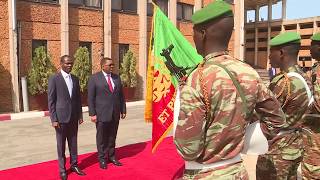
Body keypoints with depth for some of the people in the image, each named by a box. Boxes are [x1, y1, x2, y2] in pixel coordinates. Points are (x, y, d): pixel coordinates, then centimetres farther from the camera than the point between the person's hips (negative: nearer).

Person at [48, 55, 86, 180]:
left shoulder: (75, 79, 8)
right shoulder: (54, 79, -8)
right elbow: (51, 101, -9)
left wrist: (80, 115, 10)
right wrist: (54, 119, -12)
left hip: (73, 117, 5)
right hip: (61, 117, -4)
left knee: (73, 143, 12)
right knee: (61, 145, 7)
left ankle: (74, 165, 26)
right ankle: (62, 169, 19)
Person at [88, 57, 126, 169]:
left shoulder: (116, 78, 9)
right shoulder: (94, 78, -4)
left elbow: (121, 95, 11)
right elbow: (90, 98, -6)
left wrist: (123, 110, 8)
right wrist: (92, 114, -11)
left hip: (115, 114, 4)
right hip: (102, 114, -4)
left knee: (112, 137, 13)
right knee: (102, 138, 8)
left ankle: (111, 156, 27)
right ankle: (102, 159, 22)